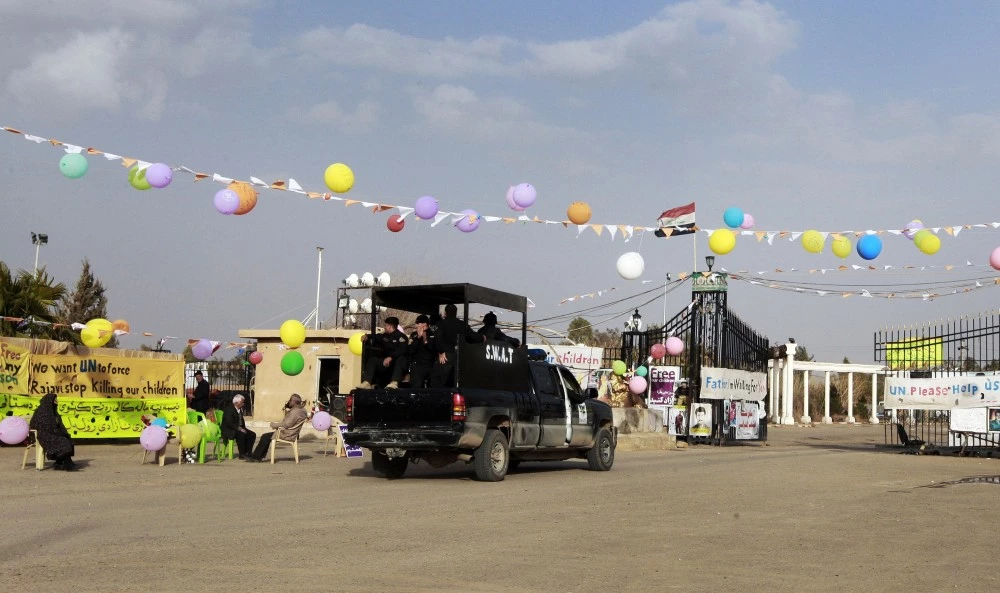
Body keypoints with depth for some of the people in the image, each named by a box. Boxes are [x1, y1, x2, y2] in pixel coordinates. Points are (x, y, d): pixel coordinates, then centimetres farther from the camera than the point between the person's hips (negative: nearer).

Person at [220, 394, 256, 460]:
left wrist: (243, 428, 1)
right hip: (229, 430, -9)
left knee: (252, 434, -9)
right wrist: (239, 428, -28)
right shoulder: (229, 410, -15)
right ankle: (242, 454, -26)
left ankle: (247, 453, -7)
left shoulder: (240, 410, 11)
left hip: (239, 429, 9)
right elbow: (230, 423, -25)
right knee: (241, 434, -36)